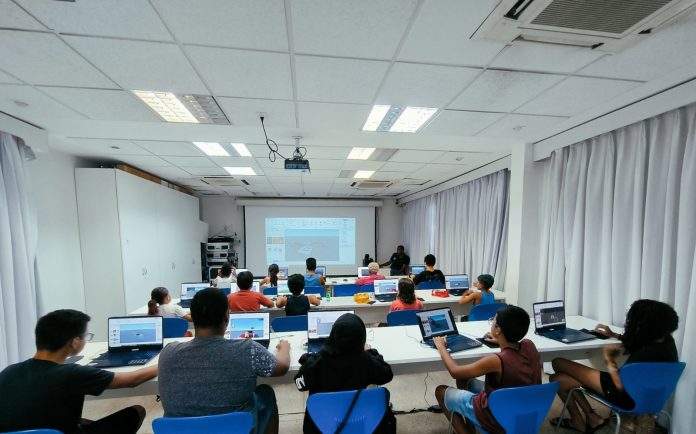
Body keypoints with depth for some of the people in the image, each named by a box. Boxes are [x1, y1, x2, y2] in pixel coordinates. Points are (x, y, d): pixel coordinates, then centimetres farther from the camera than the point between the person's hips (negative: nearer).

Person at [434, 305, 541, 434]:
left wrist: (441, 346, -8)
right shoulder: (529, 346, -17)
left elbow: (455, 371, -21)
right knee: (463, 379, 20)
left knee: (440, 391, 7)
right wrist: (501, 341, 17)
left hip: (497, 419, -6)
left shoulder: (497, 361, -35)